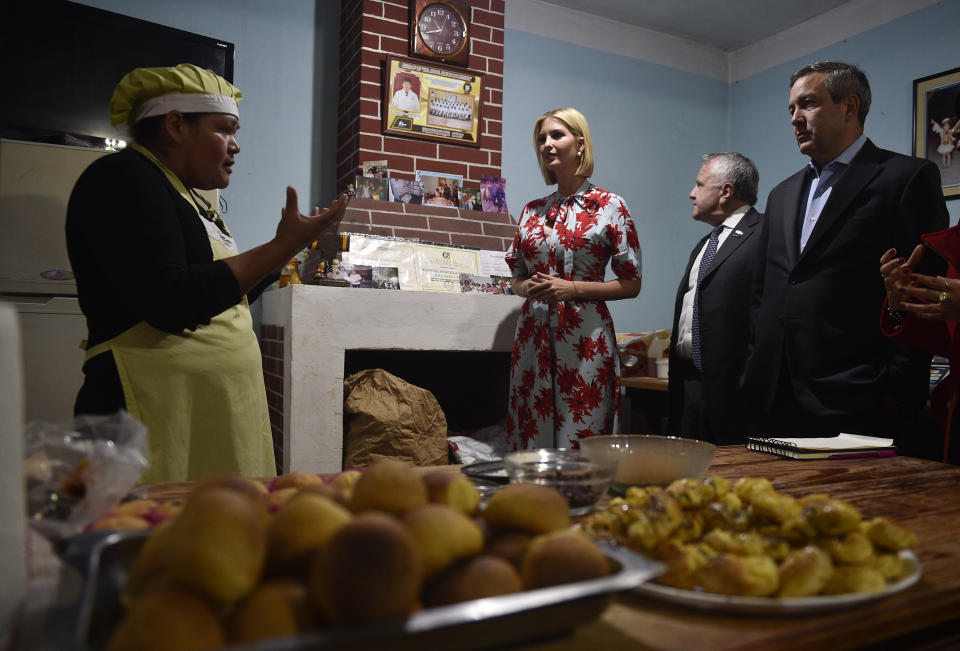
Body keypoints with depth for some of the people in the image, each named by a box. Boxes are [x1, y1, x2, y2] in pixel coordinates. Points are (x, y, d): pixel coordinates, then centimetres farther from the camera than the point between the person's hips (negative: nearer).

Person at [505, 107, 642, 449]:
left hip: (584, 337, -4)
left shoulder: (610, 206, 1)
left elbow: (631, 284, 0)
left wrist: (573, 288, -12)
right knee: (531, 438, 7)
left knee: (581, 440, -1)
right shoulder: (532, 211, 13)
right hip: (534, 335, 4)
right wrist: (529, 287, -5)